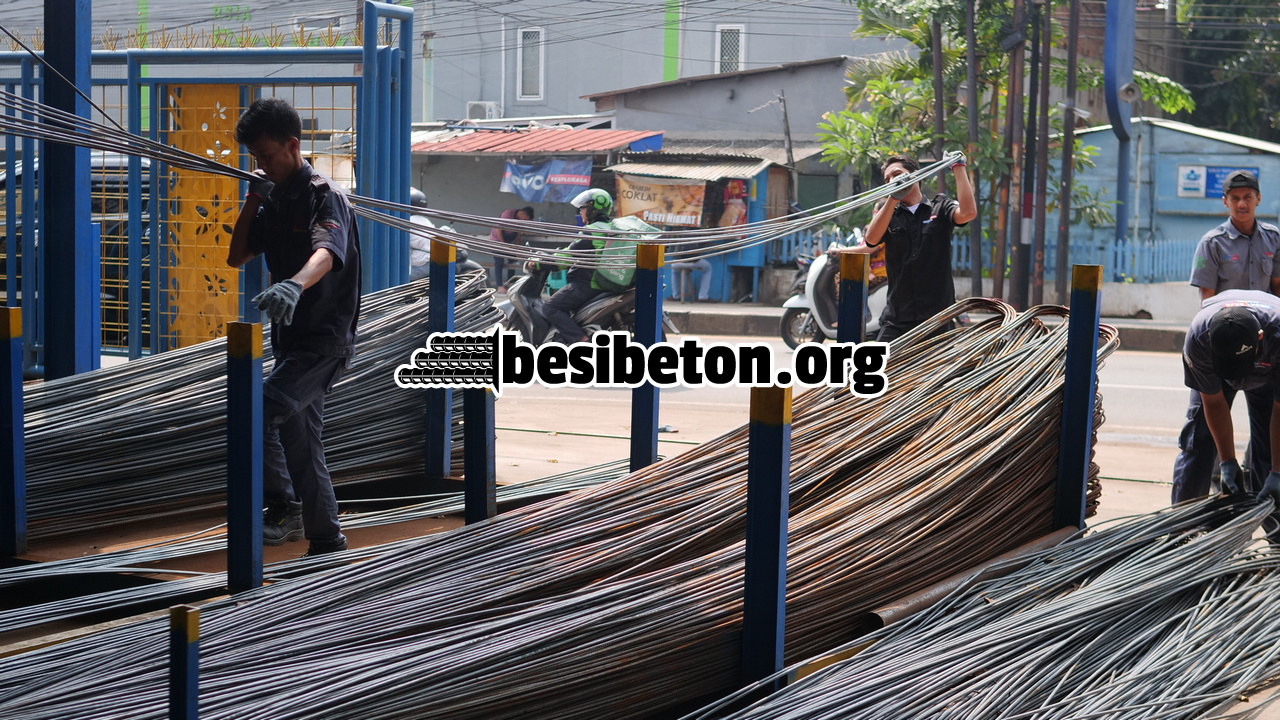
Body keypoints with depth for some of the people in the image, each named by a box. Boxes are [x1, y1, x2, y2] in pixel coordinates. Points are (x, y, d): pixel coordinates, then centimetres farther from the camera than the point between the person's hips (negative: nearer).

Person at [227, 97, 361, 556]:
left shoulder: (324, 196, -15)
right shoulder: (274, 199, 11)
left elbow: (325, 252, -35)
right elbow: (237, 257, 12)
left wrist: (294, 285, -56)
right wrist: (253, 200, 0)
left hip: (325, 339, -9)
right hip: (293, 337, 9)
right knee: (300, 441, 12)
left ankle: (283, 506, -11)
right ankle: (326, 541, 20)